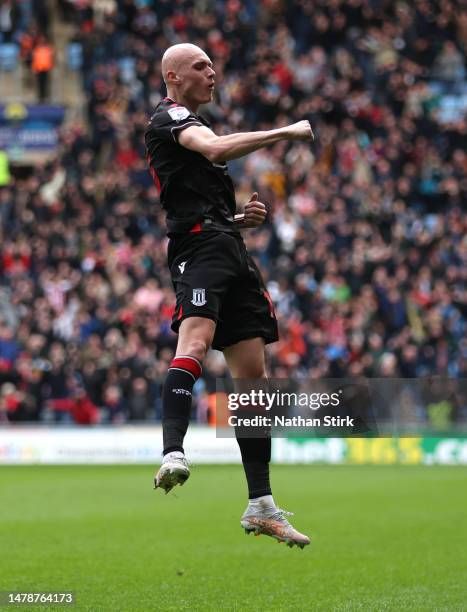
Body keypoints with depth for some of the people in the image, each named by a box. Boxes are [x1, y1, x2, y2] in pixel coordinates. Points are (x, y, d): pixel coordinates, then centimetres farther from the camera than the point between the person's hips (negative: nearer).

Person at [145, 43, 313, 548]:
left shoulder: (191, 124, 32)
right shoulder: (169, 117, 1)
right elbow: (218, 149, -21)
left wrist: (242, 218, 17)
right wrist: (287, 132, -14)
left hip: (228, 249, 10)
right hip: (199, 244, -10)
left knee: (253, 377, 5)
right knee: (196, 340, -33)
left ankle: (261, 506, 6)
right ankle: (173, 455, -51)